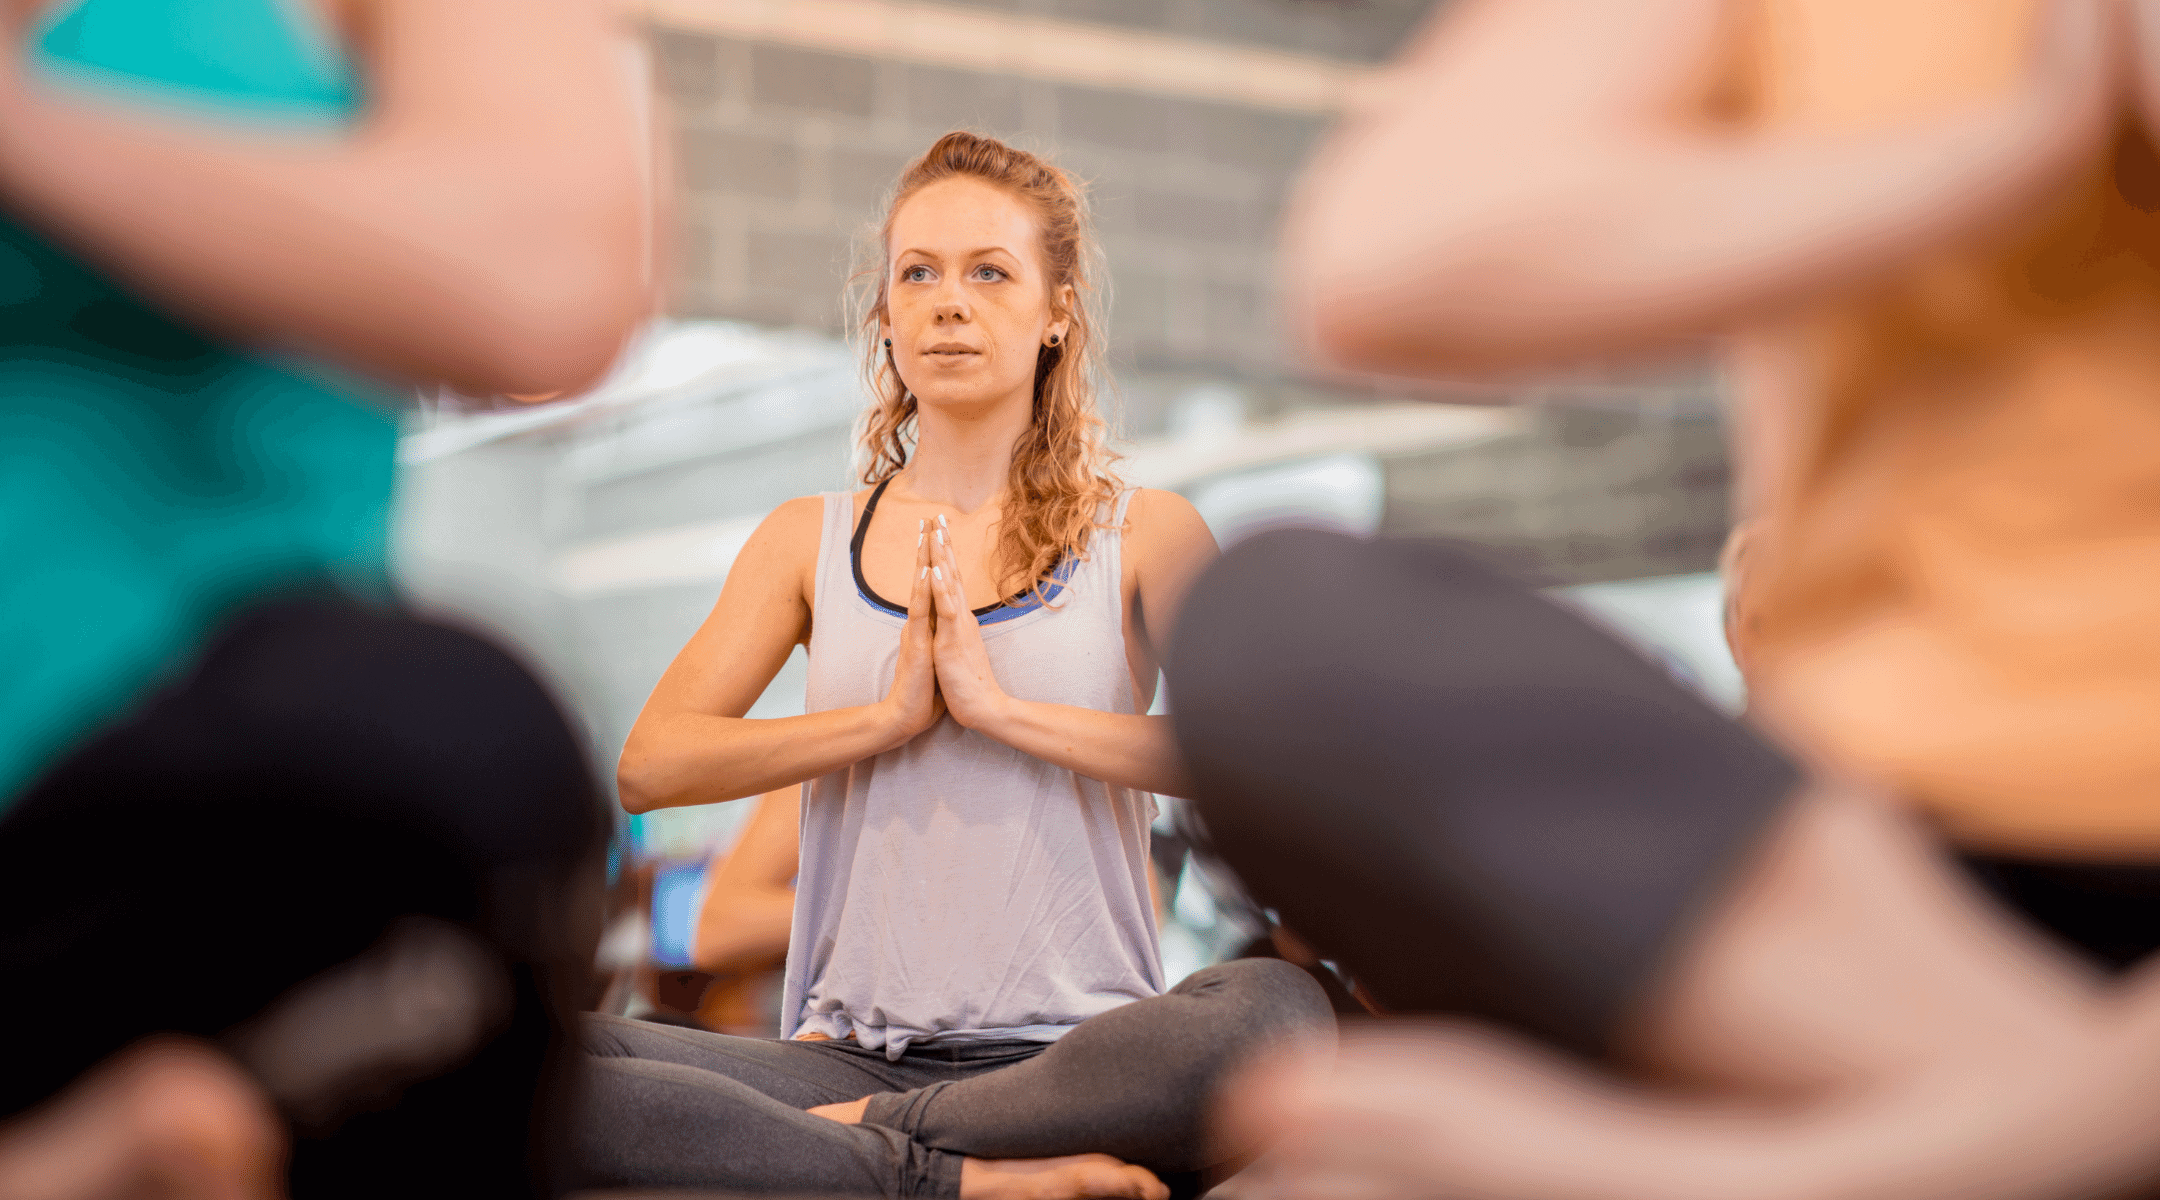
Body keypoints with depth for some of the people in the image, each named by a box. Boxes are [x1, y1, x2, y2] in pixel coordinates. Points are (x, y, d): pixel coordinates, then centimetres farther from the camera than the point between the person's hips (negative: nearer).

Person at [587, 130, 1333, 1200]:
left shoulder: (1144, 536, 9)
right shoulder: (809, 540, 15)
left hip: (1069, 1054, -1)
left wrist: (1001, 706, -12)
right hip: (849, 1054, 2)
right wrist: (889, 716, -8)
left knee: (1279, 1007, -37)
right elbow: (650, 766, 2)